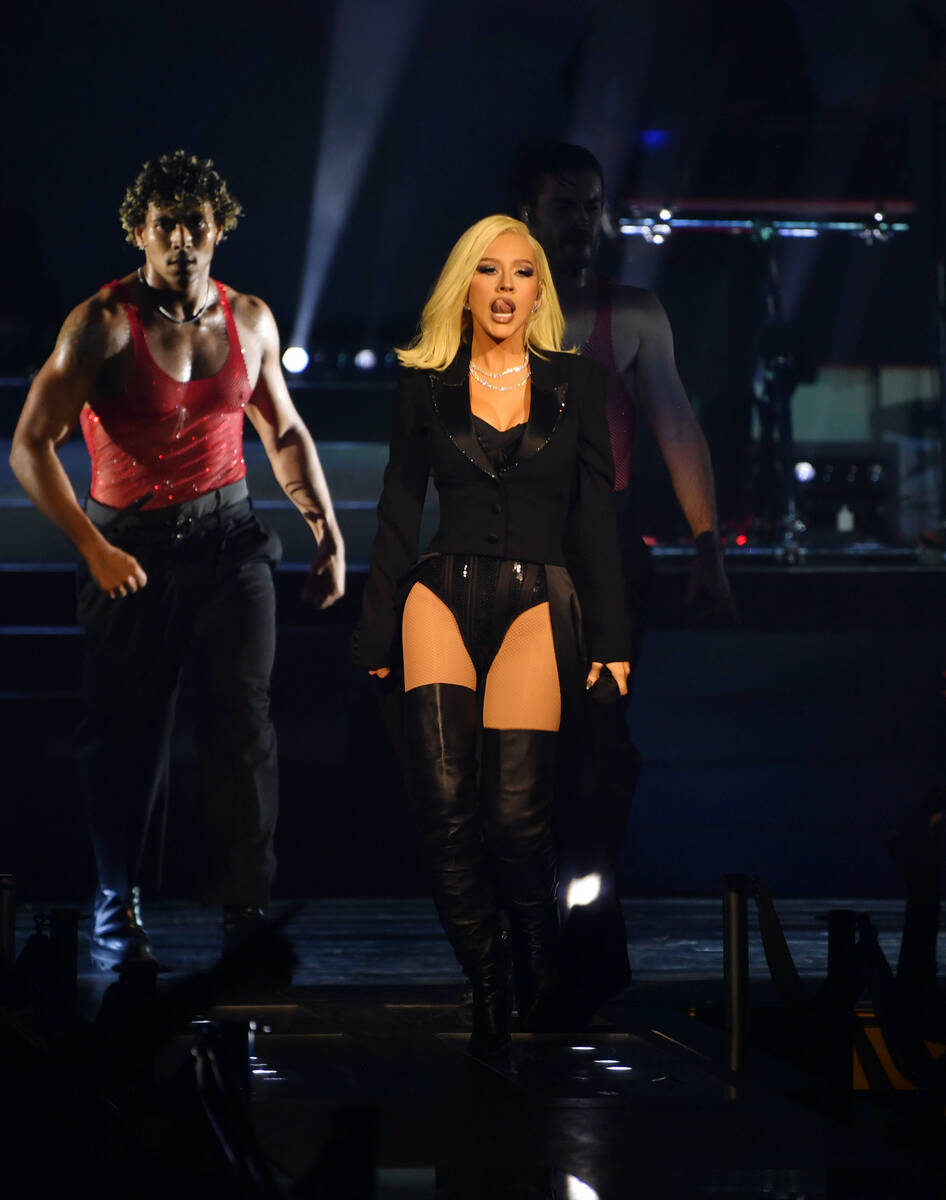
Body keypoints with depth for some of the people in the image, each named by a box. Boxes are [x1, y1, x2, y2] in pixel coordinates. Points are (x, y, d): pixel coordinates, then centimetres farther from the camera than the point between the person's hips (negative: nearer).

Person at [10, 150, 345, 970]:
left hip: (228, 537, 2)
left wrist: (328, 529, 9)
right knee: (126, 732, 5)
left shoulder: (250, 320, 5)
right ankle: (118, 907, 23)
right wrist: (92, 548, -16)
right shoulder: (103, 324, -9)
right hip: (131, 547, -2)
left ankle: (245, 905, -8)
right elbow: (31, 445, -10)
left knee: (243, 713, -11)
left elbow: (285, 432, 19)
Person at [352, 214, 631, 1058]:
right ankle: (485, 983, -6)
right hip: (442, 592, 1)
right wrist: (377, 635, 11)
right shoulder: (425, 384, 12)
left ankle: (542, 973, 8)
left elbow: (597, 514, 10)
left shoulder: (575, 383, 11)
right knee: (445, 794, -18)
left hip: (540, 601, -1)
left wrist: (612, 639, 5)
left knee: (515, 808, -15)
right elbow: (399, 511, 14)